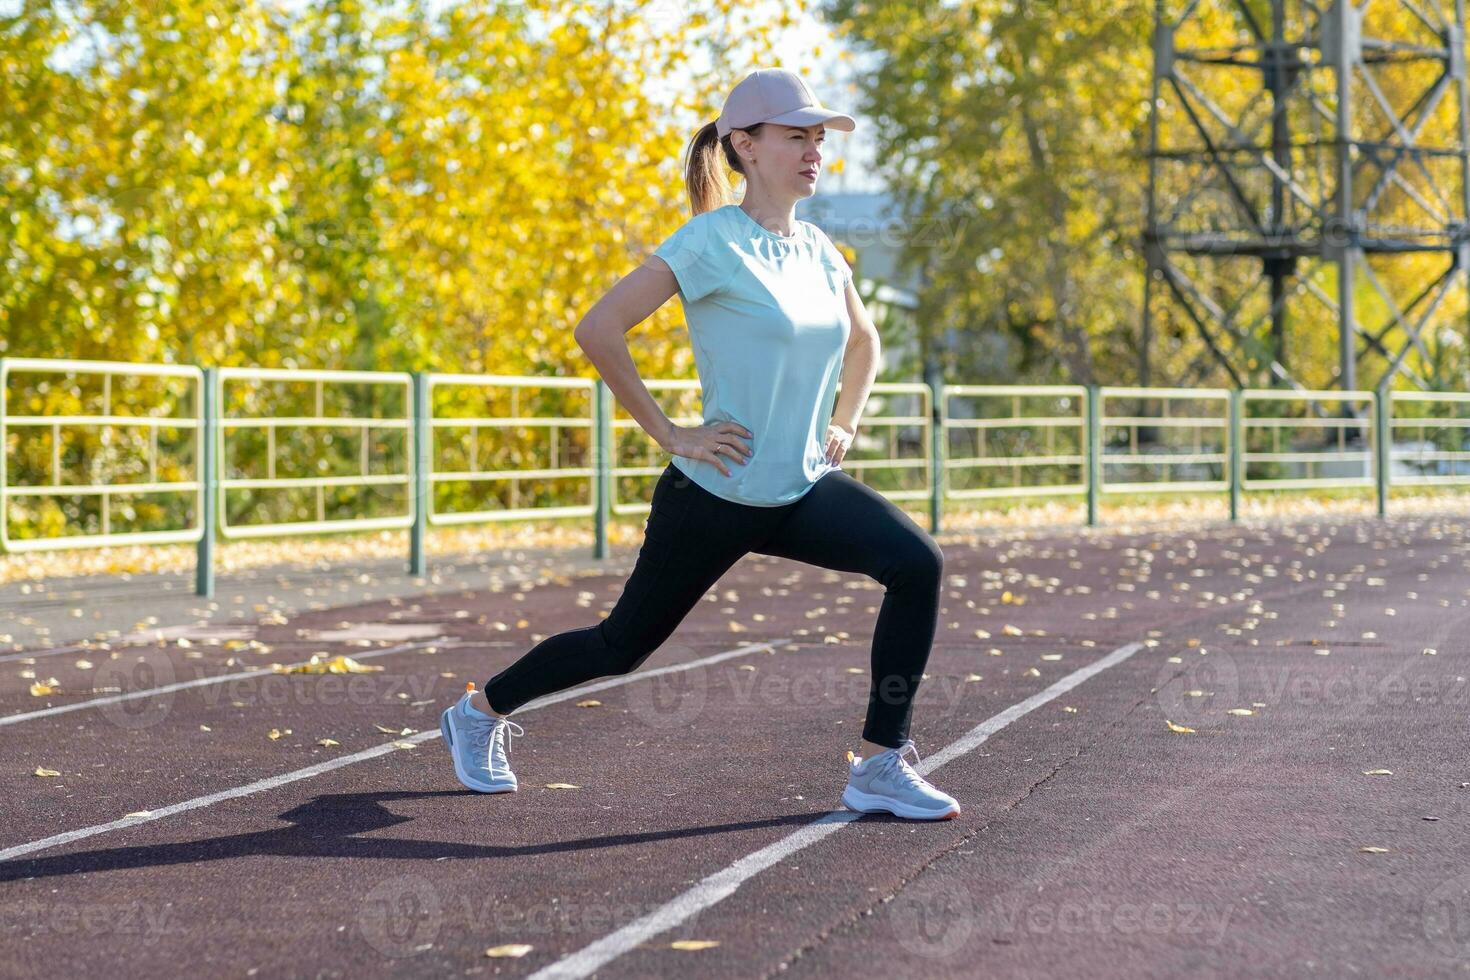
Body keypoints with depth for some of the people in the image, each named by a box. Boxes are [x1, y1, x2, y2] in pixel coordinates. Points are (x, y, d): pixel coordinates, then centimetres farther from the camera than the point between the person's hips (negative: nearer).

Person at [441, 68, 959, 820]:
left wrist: (844, 425, 13)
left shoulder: (818, 249, 6)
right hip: (715, 495, -6)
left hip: (801, 489, 6)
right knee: (623, 645, 10)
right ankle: (480, 712, 35)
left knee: (918, 565, -17)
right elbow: (598, 329, -21)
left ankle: (880, 766, -10)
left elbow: (862, 339, 26)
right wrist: (668, 433, -18)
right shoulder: (713, 242, -16)